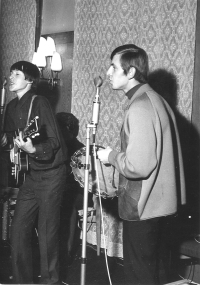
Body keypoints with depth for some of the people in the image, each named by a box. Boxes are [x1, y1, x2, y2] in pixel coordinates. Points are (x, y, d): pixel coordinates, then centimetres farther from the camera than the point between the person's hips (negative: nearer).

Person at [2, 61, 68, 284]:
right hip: (29, 175, 7)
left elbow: (55, 141, -19)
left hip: (50, 175, -7)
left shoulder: (39, 103, -13)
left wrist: (33, 149, -35)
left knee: (47, 236, -1)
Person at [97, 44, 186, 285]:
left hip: (141, 206, -10)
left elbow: (137, 166, -28)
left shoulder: (140, 107, -22)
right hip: (154, 200, 10)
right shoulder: (154, 99, 9)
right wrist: (118, 155, 16)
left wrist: (111, 156, -12)